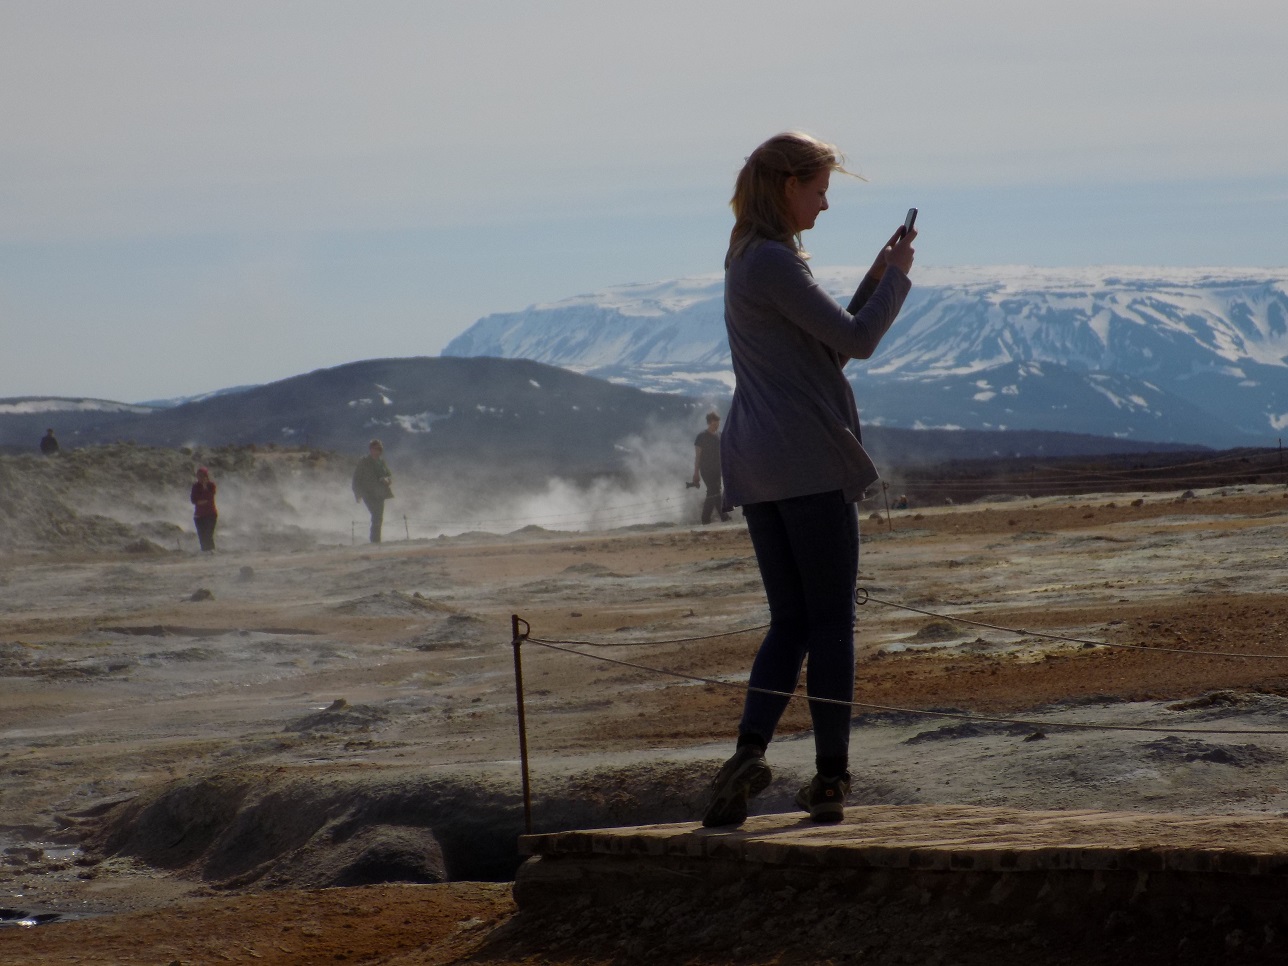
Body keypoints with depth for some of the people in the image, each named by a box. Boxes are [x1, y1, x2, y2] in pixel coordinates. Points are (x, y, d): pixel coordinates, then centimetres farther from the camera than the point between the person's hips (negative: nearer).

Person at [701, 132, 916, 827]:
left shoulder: (748, 260, 19)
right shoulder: (773, 262, -12)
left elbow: (831, 345, 22)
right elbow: (856, 340, -14)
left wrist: (876, 278, 14)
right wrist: (896, 278, 1)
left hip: (754, 465, 9)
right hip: (809, 461, -9)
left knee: (790, 620, 8)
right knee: (831, 619, -2)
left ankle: (749, 752, -10)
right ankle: (830, 778, -1)